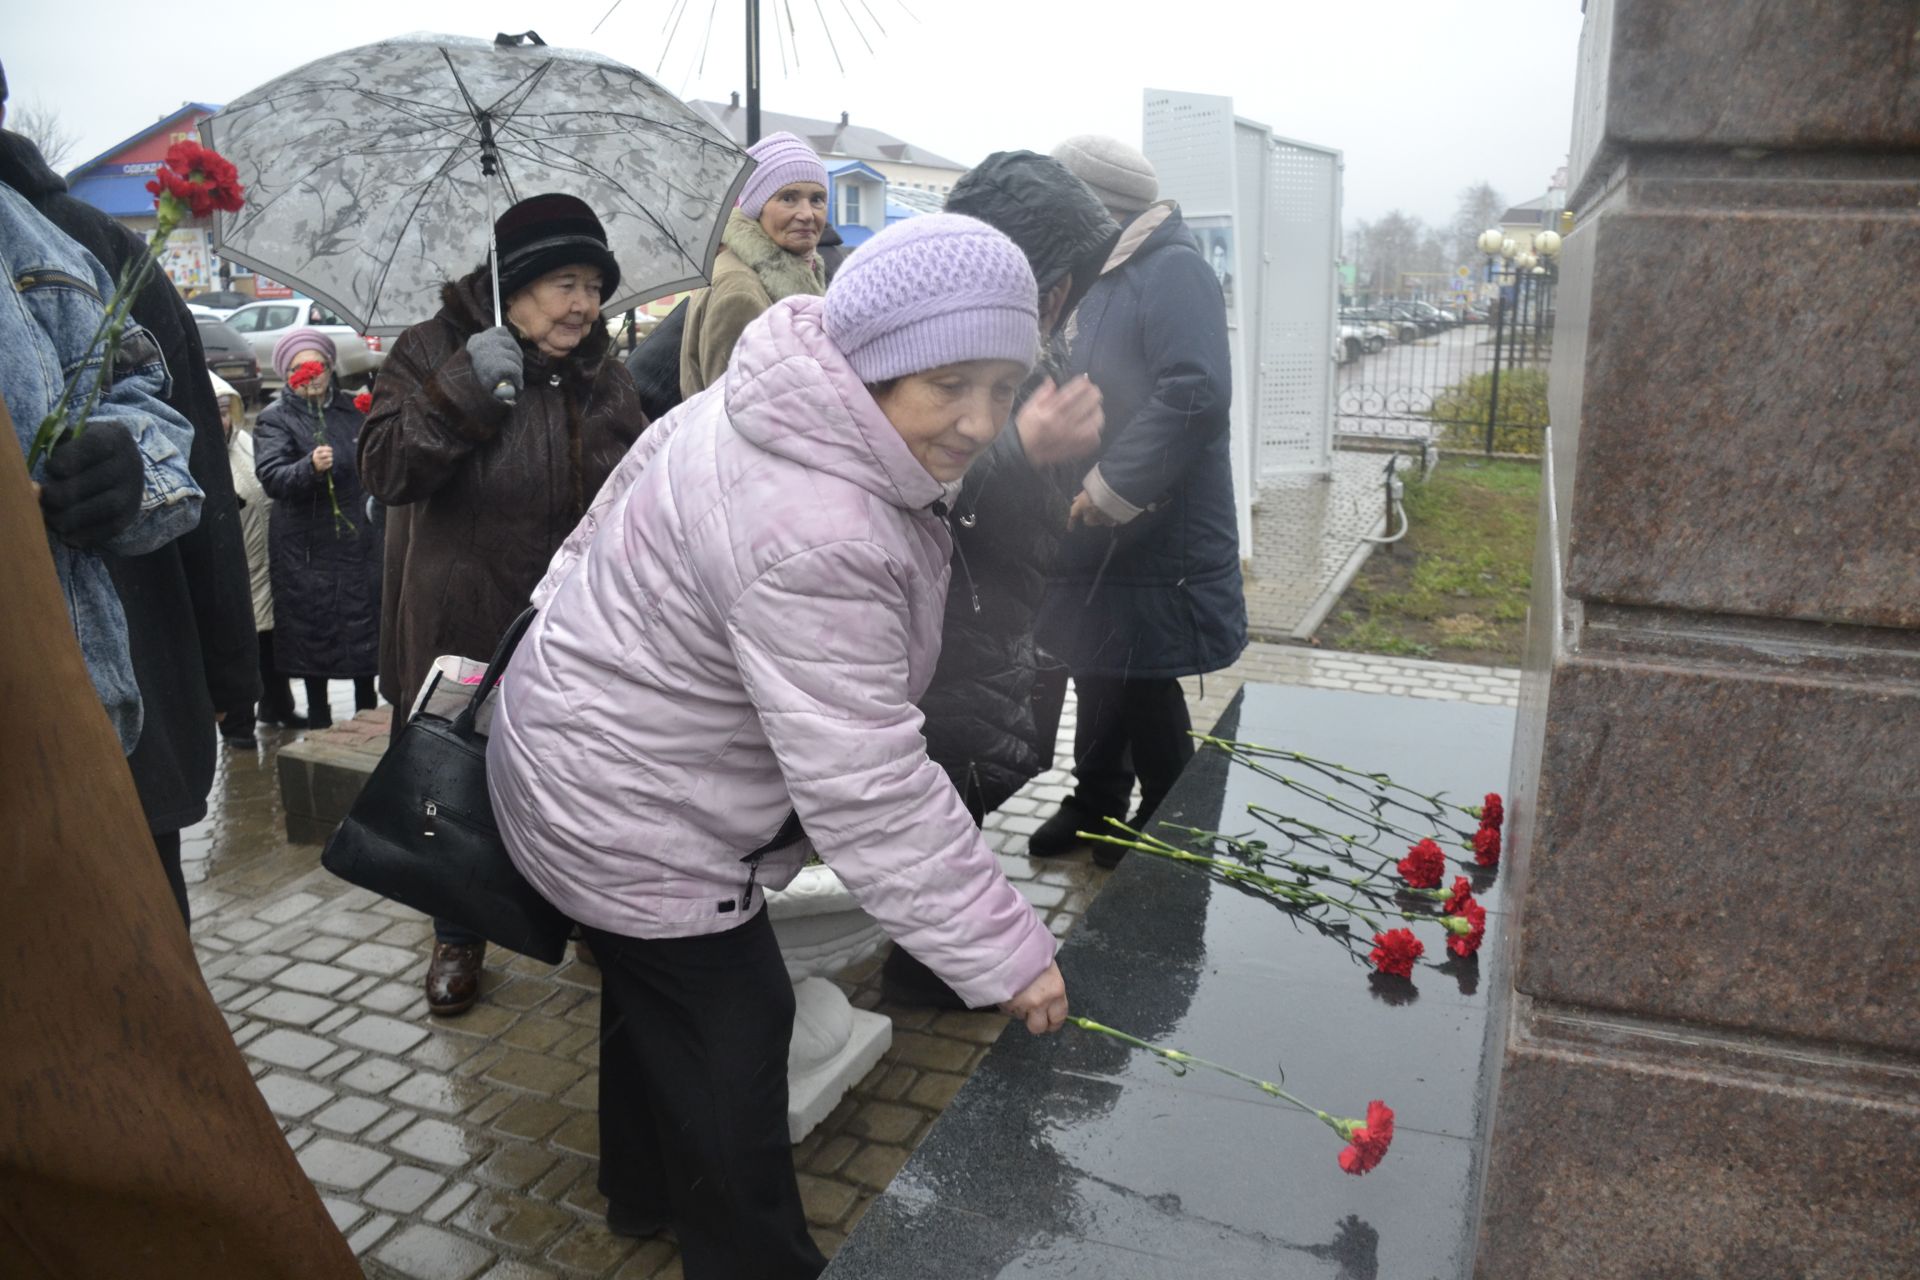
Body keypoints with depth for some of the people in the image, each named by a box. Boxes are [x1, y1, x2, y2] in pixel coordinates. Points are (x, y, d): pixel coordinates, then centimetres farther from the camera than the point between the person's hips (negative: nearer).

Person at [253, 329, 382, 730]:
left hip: (360, 538, 3)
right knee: (313, 628, 3)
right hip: (306, 549, -3)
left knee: (366, 624, 9)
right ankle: (319, 717, 17)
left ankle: (368, 709, 25)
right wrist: (309, 467, -35)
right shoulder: (275, 418, -2)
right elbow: (271, 476, -19)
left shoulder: (352, 408, 10)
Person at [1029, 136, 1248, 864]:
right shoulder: (1102, 278, 14)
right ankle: (1097, 804, 36)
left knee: (1143, 692, 3)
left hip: (1152, 538, -9)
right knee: (1099, 674, 19)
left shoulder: (1171, 271, -15)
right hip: (1098, 534, 9)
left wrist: (1109, 491, -26)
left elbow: (1195, 393, -28)